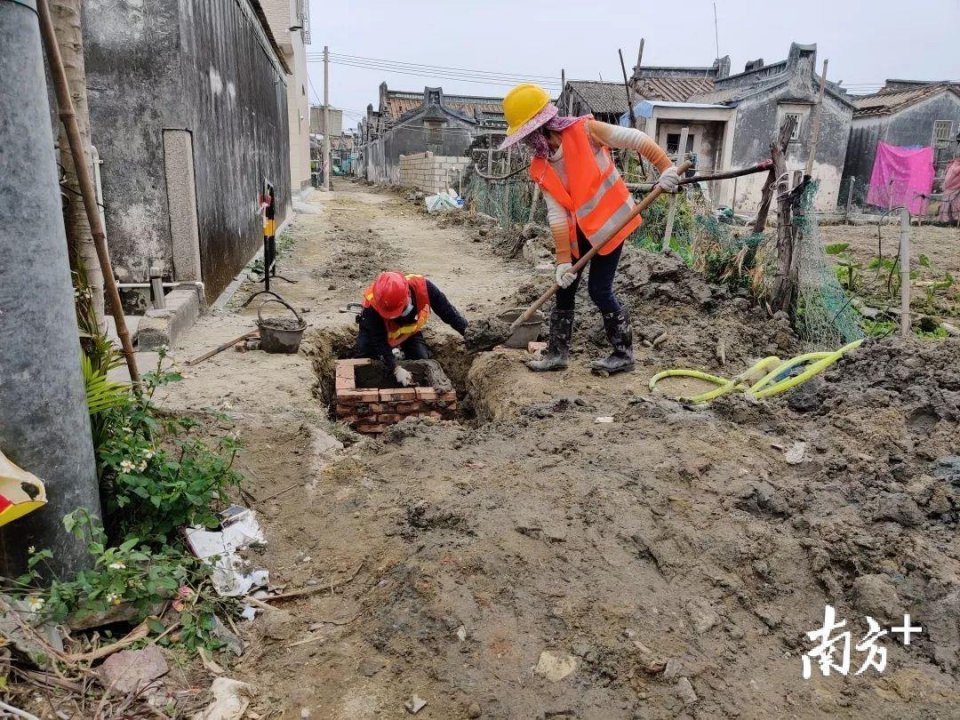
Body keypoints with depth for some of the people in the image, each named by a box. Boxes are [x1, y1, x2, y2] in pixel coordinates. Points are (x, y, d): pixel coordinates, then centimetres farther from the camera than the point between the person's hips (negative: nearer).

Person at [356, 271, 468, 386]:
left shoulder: (422, 286, -38)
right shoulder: (372, 306, -42)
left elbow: (447, 310, -25)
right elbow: (379, 341, -37)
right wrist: (396, 369, -46)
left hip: (410, 330, 2)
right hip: (377, 330, -2)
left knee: (422, 360, -8)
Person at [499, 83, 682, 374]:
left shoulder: (584, 130, -19)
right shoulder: (539, 169, -5)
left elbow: (636, 139, -14)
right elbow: (557, 214, -8)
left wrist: (666, 167, -22)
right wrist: (563, 259, -14)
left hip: (610, 220, -6)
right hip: (578, 229, 6)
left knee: (599, 289, -7)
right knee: (564, 287, 7)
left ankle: (624, 353, 10)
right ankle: (557, 352, 20)